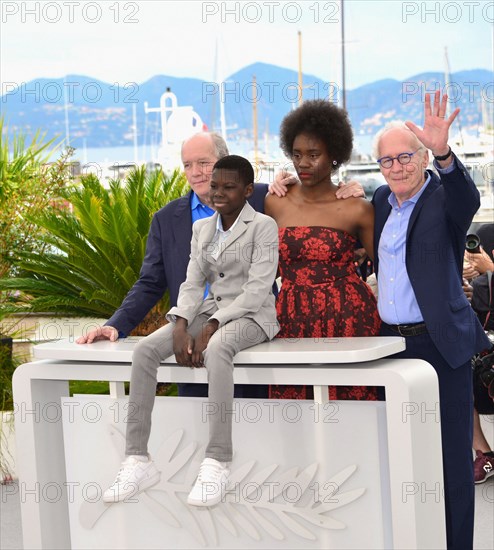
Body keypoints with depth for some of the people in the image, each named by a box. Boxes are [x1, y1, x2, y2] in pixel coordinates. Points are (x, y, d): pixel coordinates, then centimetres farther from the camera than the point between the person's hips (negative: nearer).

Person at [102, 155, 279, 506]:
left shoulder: (263, 226, -5)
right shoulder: (202, 229, 14)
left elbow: (258, 288, -14)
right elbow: (193, 284, 7)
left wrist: (211, 327, -23)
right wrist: (181, 326, -14)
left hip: (251, 315, -6)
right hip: (210, 312, 6)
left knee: (217, 348, -40)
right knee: (145, 349, -20)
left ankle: (217, 464, -42)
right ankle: (138, 460, -22)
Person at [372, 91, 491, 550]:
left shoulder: (444, 198, -5)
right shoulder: (381, 201, 13)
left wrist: (444, 153, -47)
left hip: (441, 345, -6)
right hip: (390, 341, 6)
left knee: (450, 456, -2)